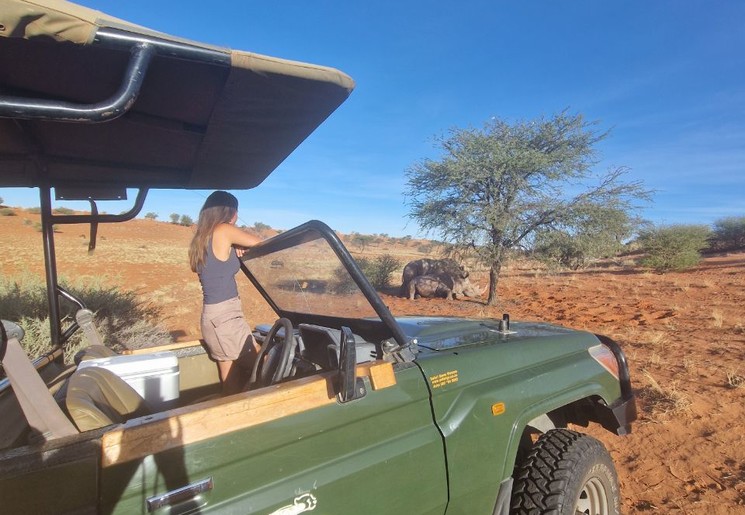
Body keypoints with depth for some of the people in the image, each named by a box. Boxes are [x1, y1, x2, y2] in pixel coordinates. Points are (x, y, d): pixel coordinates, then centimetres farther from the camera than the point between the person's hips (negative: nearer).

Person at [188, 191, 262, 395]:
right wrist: (238, 244, 18)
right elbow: (259, 243, -1)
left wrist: (234, 248, 7)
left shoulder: (200, 238, 13)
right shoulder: (223, 231, -11)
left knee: (231, 388, 13)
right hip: (225, 317, -9)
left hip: (214, 317, 9)